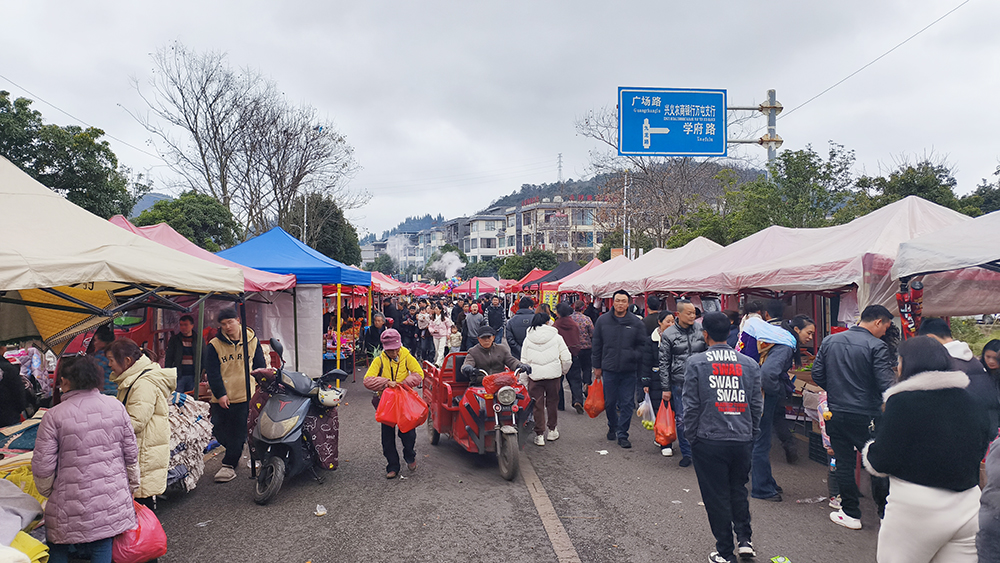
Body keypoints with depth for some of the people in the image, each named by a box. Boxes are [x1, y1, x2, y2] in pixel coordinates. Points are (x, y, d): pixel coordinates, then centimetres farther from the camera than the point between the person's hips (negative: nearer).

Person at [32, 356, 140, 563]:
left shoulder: (54, 416, -12)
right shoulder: (116, 407, -3)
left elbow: (42, 467, -7)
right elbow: (131, 454, 4)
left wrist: (47, 491, 13)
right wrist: (132, 486, 18)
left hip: (70, 509, -3)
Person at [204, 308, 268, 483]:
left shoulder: (252, 341, 4)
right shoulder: (214, 345, 1)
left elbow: (260, 368, 11)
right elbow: (212, 373, -2)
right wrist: (220, 394, -11)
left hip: (245, 396, -1)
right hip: (222, 398, 1)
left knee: (238, 432, -1)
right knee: (218, 430, 7)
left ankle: (229, 464, 9)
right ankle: (234, 452, 32)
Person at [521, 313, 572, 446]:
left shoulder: (528, 339, 4)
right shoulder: (556, 337, 0)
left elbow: (524, 361, 6)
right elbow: (566, 359, -1)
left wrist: (523, 378, 14)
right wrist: (563, 371, 16)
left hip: (534, 376, 1)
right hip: (553, 374, 0)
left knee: (537, 405, 6)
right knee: (552, 402, 15)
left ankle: (539, 434, 7)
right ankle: (552, 430, 26)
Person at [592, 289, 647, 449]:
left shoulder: (637, 323, 1)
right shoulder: (602, 321, 3)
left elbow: (642, 345, 7)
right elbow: (597, 345, 9)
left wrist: (634, 357, -8)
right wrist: (597, 366, 8)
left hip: (629, 370, -1)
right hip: (609, 369, 1)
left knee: (627, 403, 1)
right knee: (609, 402, 11)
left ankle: (622, 434, 12)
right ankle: (613, 427, 35)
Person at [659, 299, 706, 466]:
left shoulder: (701, 330, 2)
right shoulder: (668, 334, -1)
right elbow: (664, 363, 1)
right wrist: (666, 388, -1)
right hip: (679, 383, -1)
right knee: (681, 420, 5)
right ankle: (686, 453, 19)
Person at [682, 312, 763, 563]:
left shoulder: (695, 362, -6)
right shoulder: (749, 364, 4)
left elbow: (691, 404, -6)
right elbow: (757, 405, 8)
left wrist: (692, 435, 6)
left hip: (709, 441, -3)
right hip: (742, 440, 3)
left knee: (716, 496, 7)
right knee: (739, 490, 22)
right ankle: (744, 540, 19)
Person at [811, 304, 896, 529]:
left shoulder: (830, 341, 3)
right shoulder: (876, 346, -13)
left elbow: (817, 374, 5)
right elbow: (886, 384, -18)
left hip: (836, 414, 4)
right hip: (866, 416, -4)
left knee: (844, 463, 11)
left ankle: (851, 514, 19)